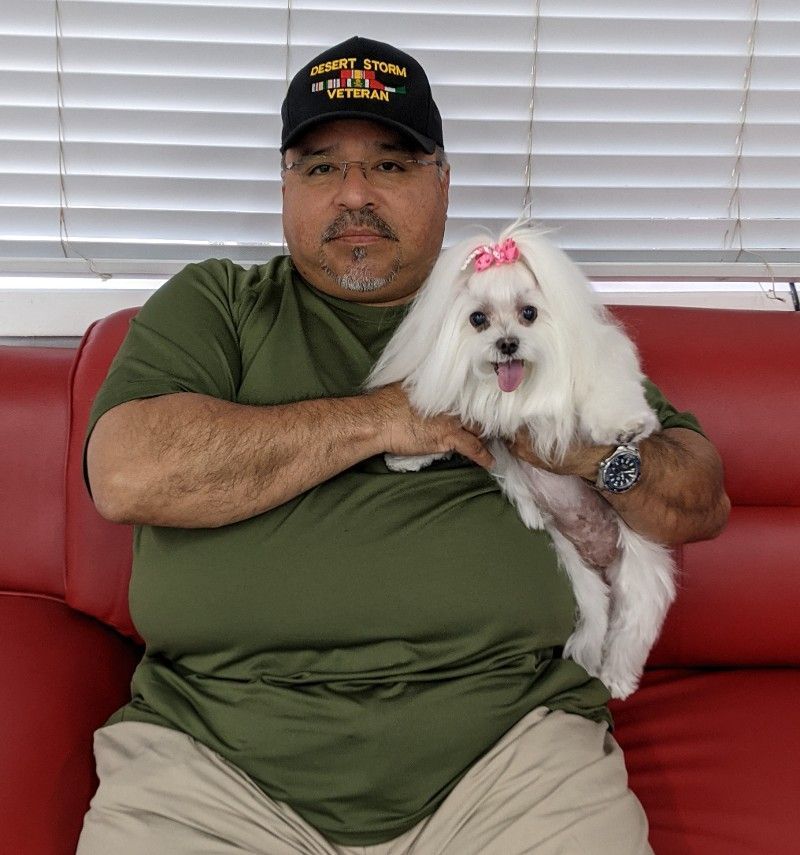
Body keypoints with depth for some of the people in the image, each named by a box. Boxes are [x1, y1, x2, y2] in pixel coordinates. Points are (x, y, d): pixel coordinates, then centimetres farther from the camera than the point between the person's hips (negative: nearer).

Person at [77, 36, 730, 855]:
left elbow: (702, 503, 15)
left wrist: (595, 452, -8)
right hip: (218, 747, 0)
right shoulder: (210, 304, 10)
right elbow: (127, 474, -10)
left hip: (508, 735, 2)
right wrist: (380, 419, -8)